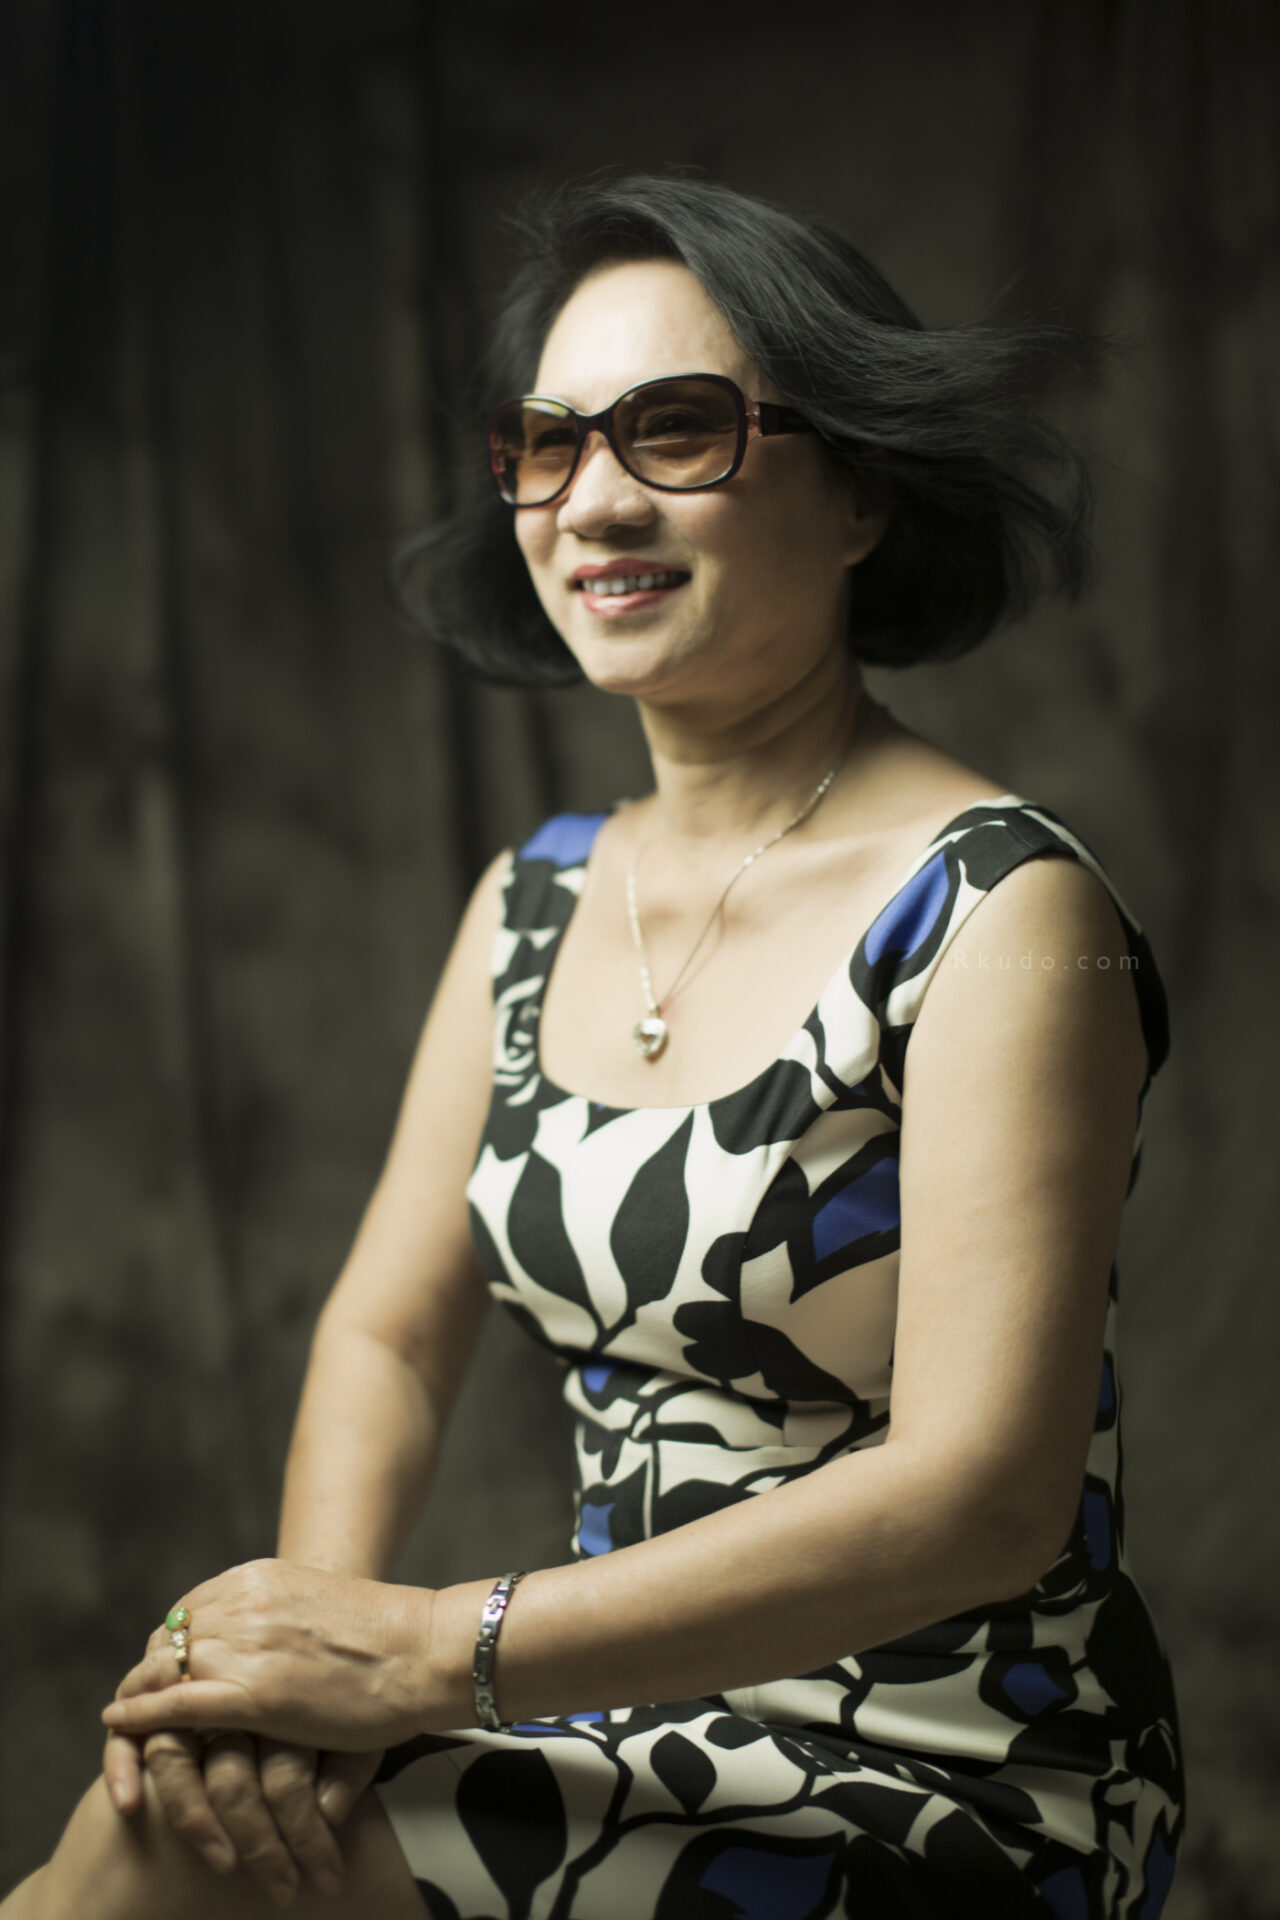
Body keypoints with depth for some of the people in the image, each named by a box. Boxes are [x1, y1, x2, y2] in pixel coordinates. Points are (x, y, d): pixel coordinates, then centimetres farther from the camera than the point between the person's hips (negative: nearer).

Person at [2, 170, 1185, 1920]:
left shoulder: (999, 915, -15)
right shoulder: (533, 905, 8)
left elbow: (980, 1497, -22)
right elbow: (387, 1328, 9)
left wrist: (436, 1654, -23)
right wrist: (321, 1621, -13)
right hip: (636, 1737, 6)